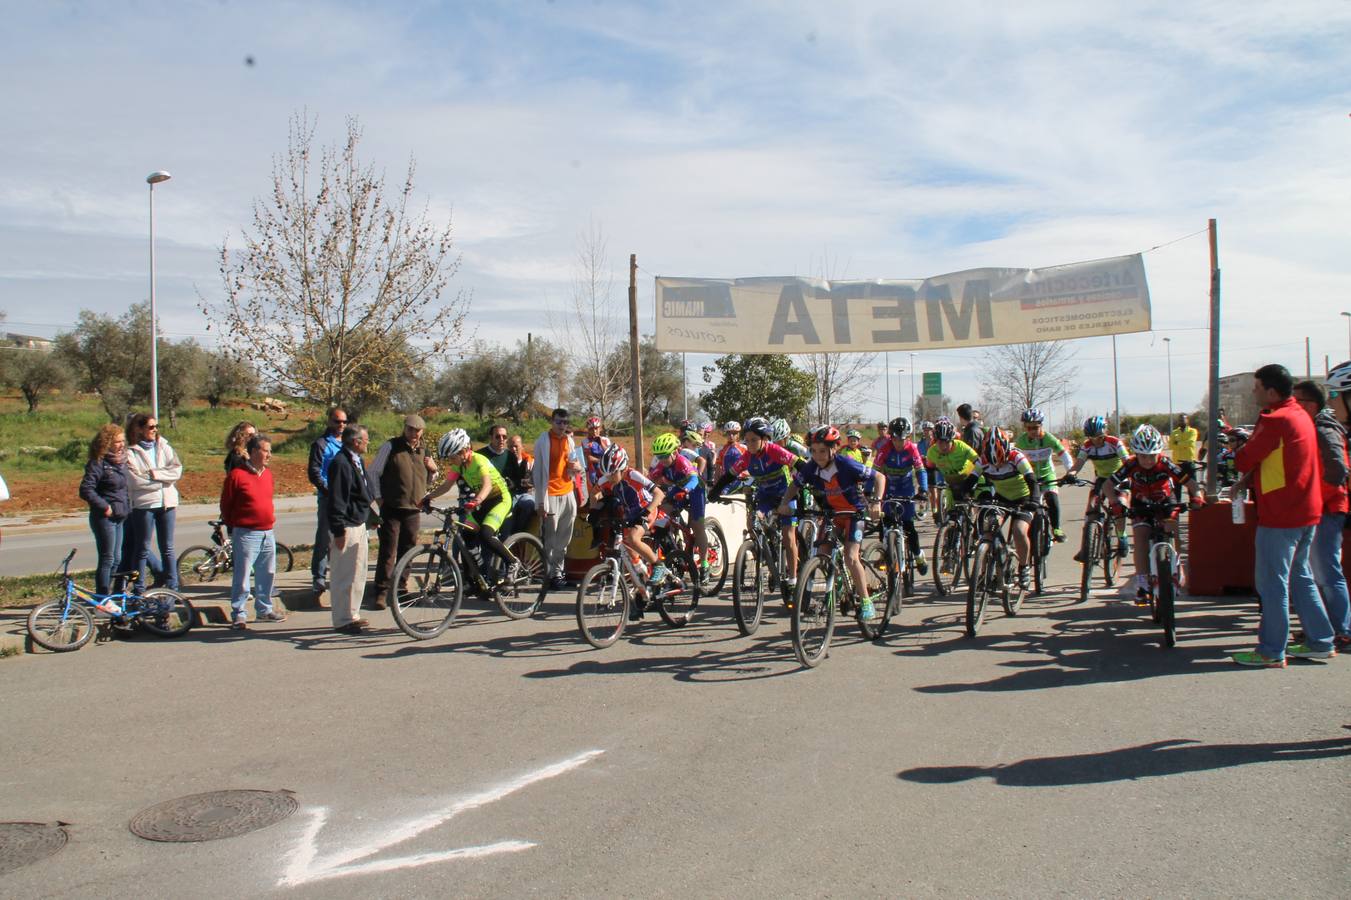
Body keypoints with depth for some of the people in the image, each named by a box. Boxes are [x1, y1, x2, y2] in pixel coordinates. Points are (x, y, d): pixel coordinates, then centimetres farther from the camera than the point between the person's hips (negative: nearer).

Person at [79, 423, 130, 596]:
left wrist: (127, 508, 11)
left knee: (116, 559, 12)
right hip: (104, 518, -8)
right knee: (107, 559, -4)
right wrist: (104, 506, -19)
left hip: (120, 517, 8)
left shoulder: (121, 462, 13)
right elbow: (85, 490, -20)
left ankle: (105, 594, 23)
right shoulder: (97, 463, -12)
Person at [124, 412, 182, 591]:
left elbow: (177, 470, -1)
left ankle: (173, 588, 14)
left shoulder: (164, 447, 10)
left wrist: (156, 473, -13)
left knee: (167, 549, 9)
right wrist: (163, 480, -7)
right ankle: (139, 591, 12)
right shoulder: (131, 452, -3)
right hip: (143, 504, -3)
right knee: (142, 549, 4)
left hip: (166, 502, 4)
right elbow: (134, 481, -13)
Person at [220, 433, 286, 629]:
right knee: (242, 576, -2)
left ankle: (264, 609, 26)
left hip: (268, 533, 7)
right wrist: (232, 527, 5)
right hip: (246, 534, -7)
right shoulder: (237, 474, -10)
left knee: (267, 574, 13)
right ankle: (239, 614, 6)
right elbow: (225, 504, -2)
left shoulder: (268, 473, 10)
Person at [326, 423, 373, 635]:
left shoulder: (356, 461, 13)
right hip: (346, 528, -10)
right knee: (344, 576, -3)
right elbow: (336, 500, -21)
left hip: (359, 524, 10)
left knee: (358, 574, 17)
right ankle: (342, 620, 4)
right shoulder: (340, 463, -18)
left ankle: (352, 615, 27)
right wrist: (338, 531, -22)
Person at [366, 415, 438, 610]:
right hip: (392, 508, -5)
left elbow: (427, 480, 25)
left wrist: (433, 470, 4)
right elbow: (372, 472, 1)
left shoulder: (423, 452, 15)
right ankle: (380, 594, -4)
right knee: (387, 552, -7)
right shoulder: (390, 447, -2)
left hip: (414, 510, 5)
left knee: (407, 553, 10)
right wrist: (378, 497, -6)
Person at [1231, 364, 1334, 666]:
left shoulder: (1275, 420, -17)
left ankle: (1271, 652, 3)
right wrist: (1250, 479, 14)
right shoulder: (1301, 415, 12)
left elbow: (1245, 461, -15)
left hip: (1279, 514, -9)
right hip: (1307, 511, 9)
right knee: (1300, 577, 18)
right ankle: (1320, 642, 23)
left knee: (1273, 583, -2)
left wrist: (1238, 453, 5)